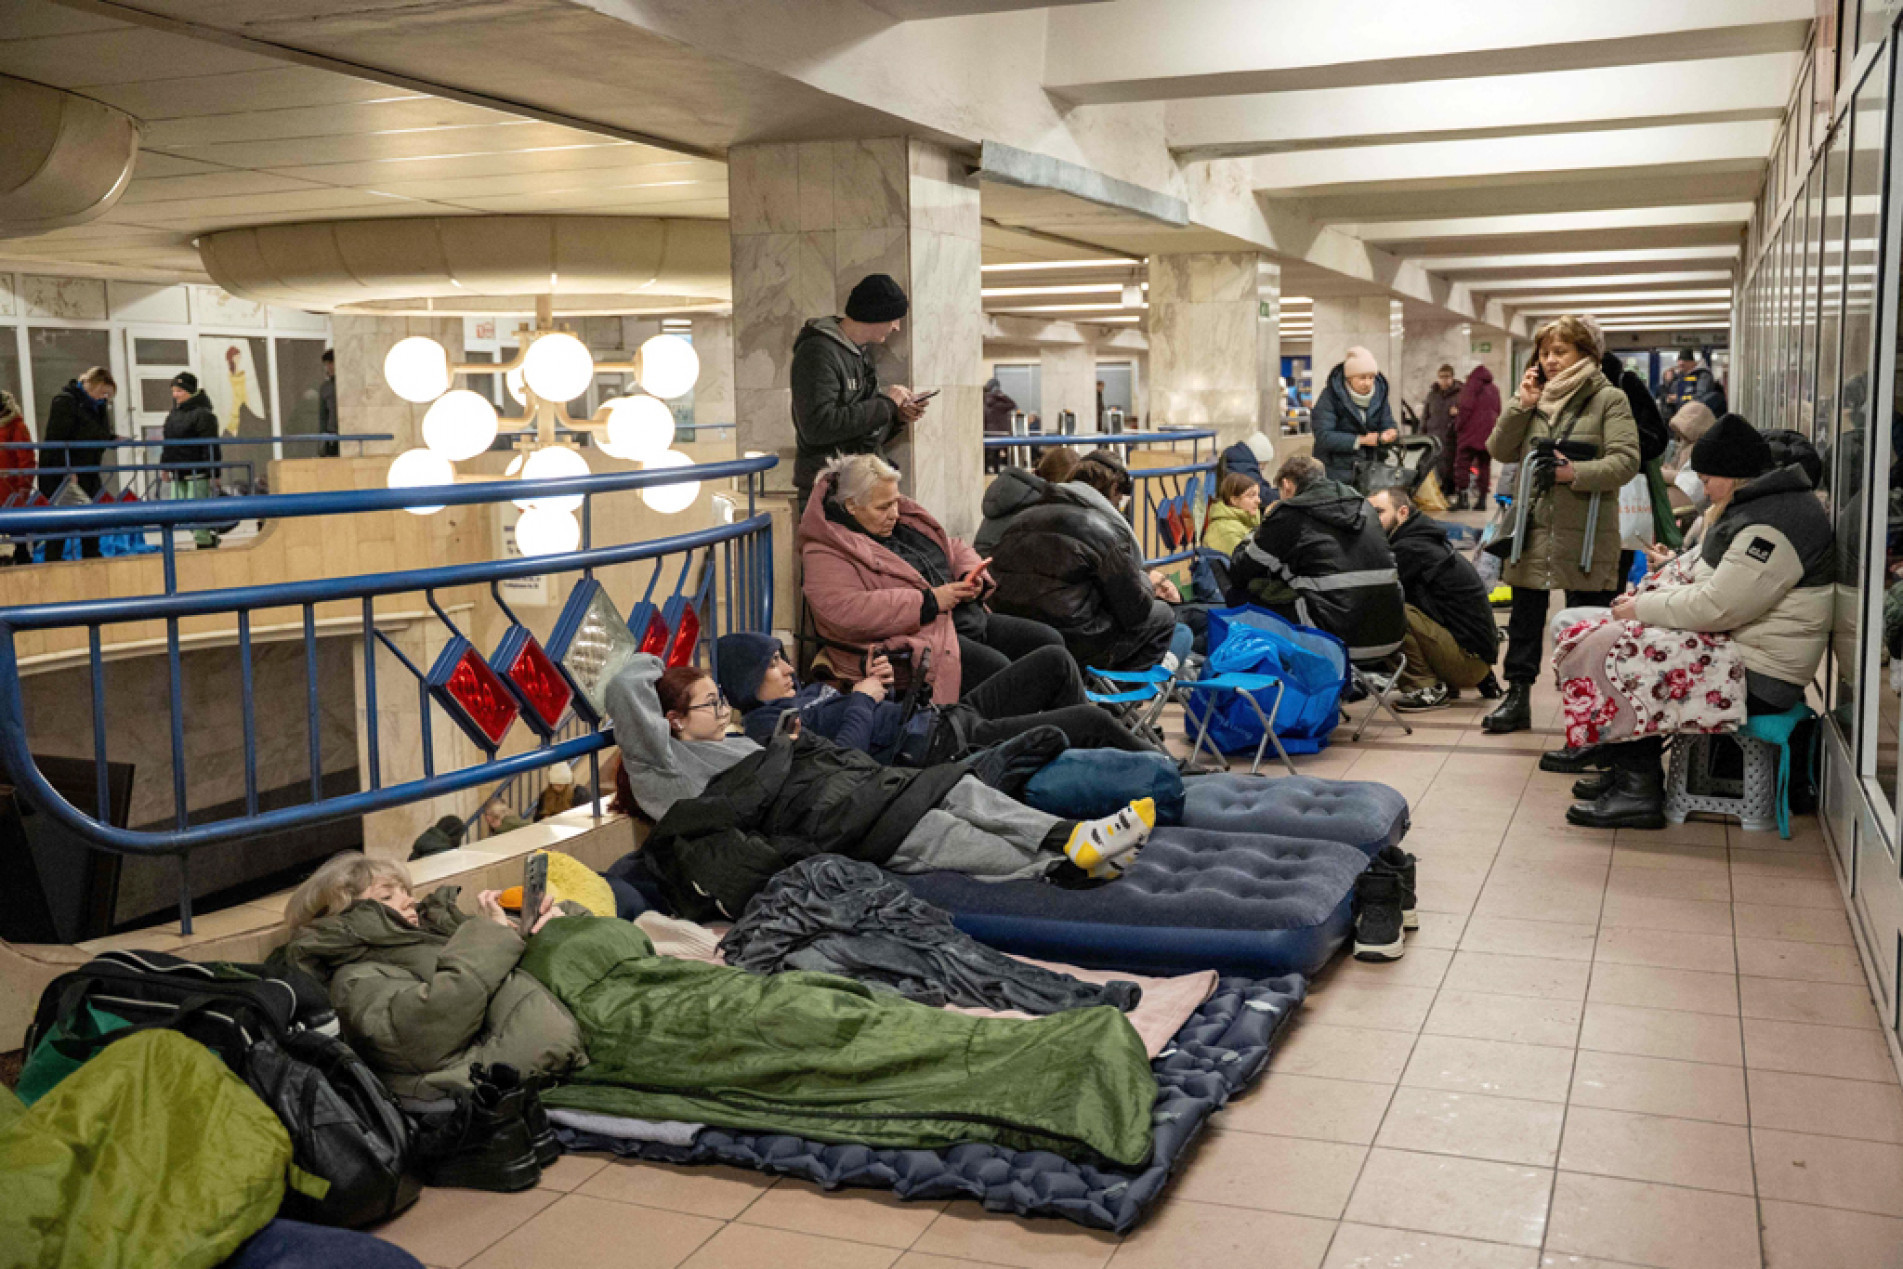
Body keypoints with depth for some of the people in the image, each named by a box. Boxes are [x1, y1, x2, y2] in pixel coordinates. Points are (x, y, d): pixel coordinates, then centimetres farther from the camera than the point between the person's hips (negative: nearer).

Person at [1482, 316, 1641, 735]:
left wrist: (1575, 472, -24)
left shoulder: (1609, 399, -2)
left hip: (1584, 532, -5)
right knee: (1525, 615, 10)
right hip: (1533, 525, 5)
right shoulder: (1536, 398, 14)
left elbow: (1626, 461, -12)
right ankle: (1518, 697, 18)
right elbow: (1500, 451, 8)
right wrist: (1521, 405, -2)